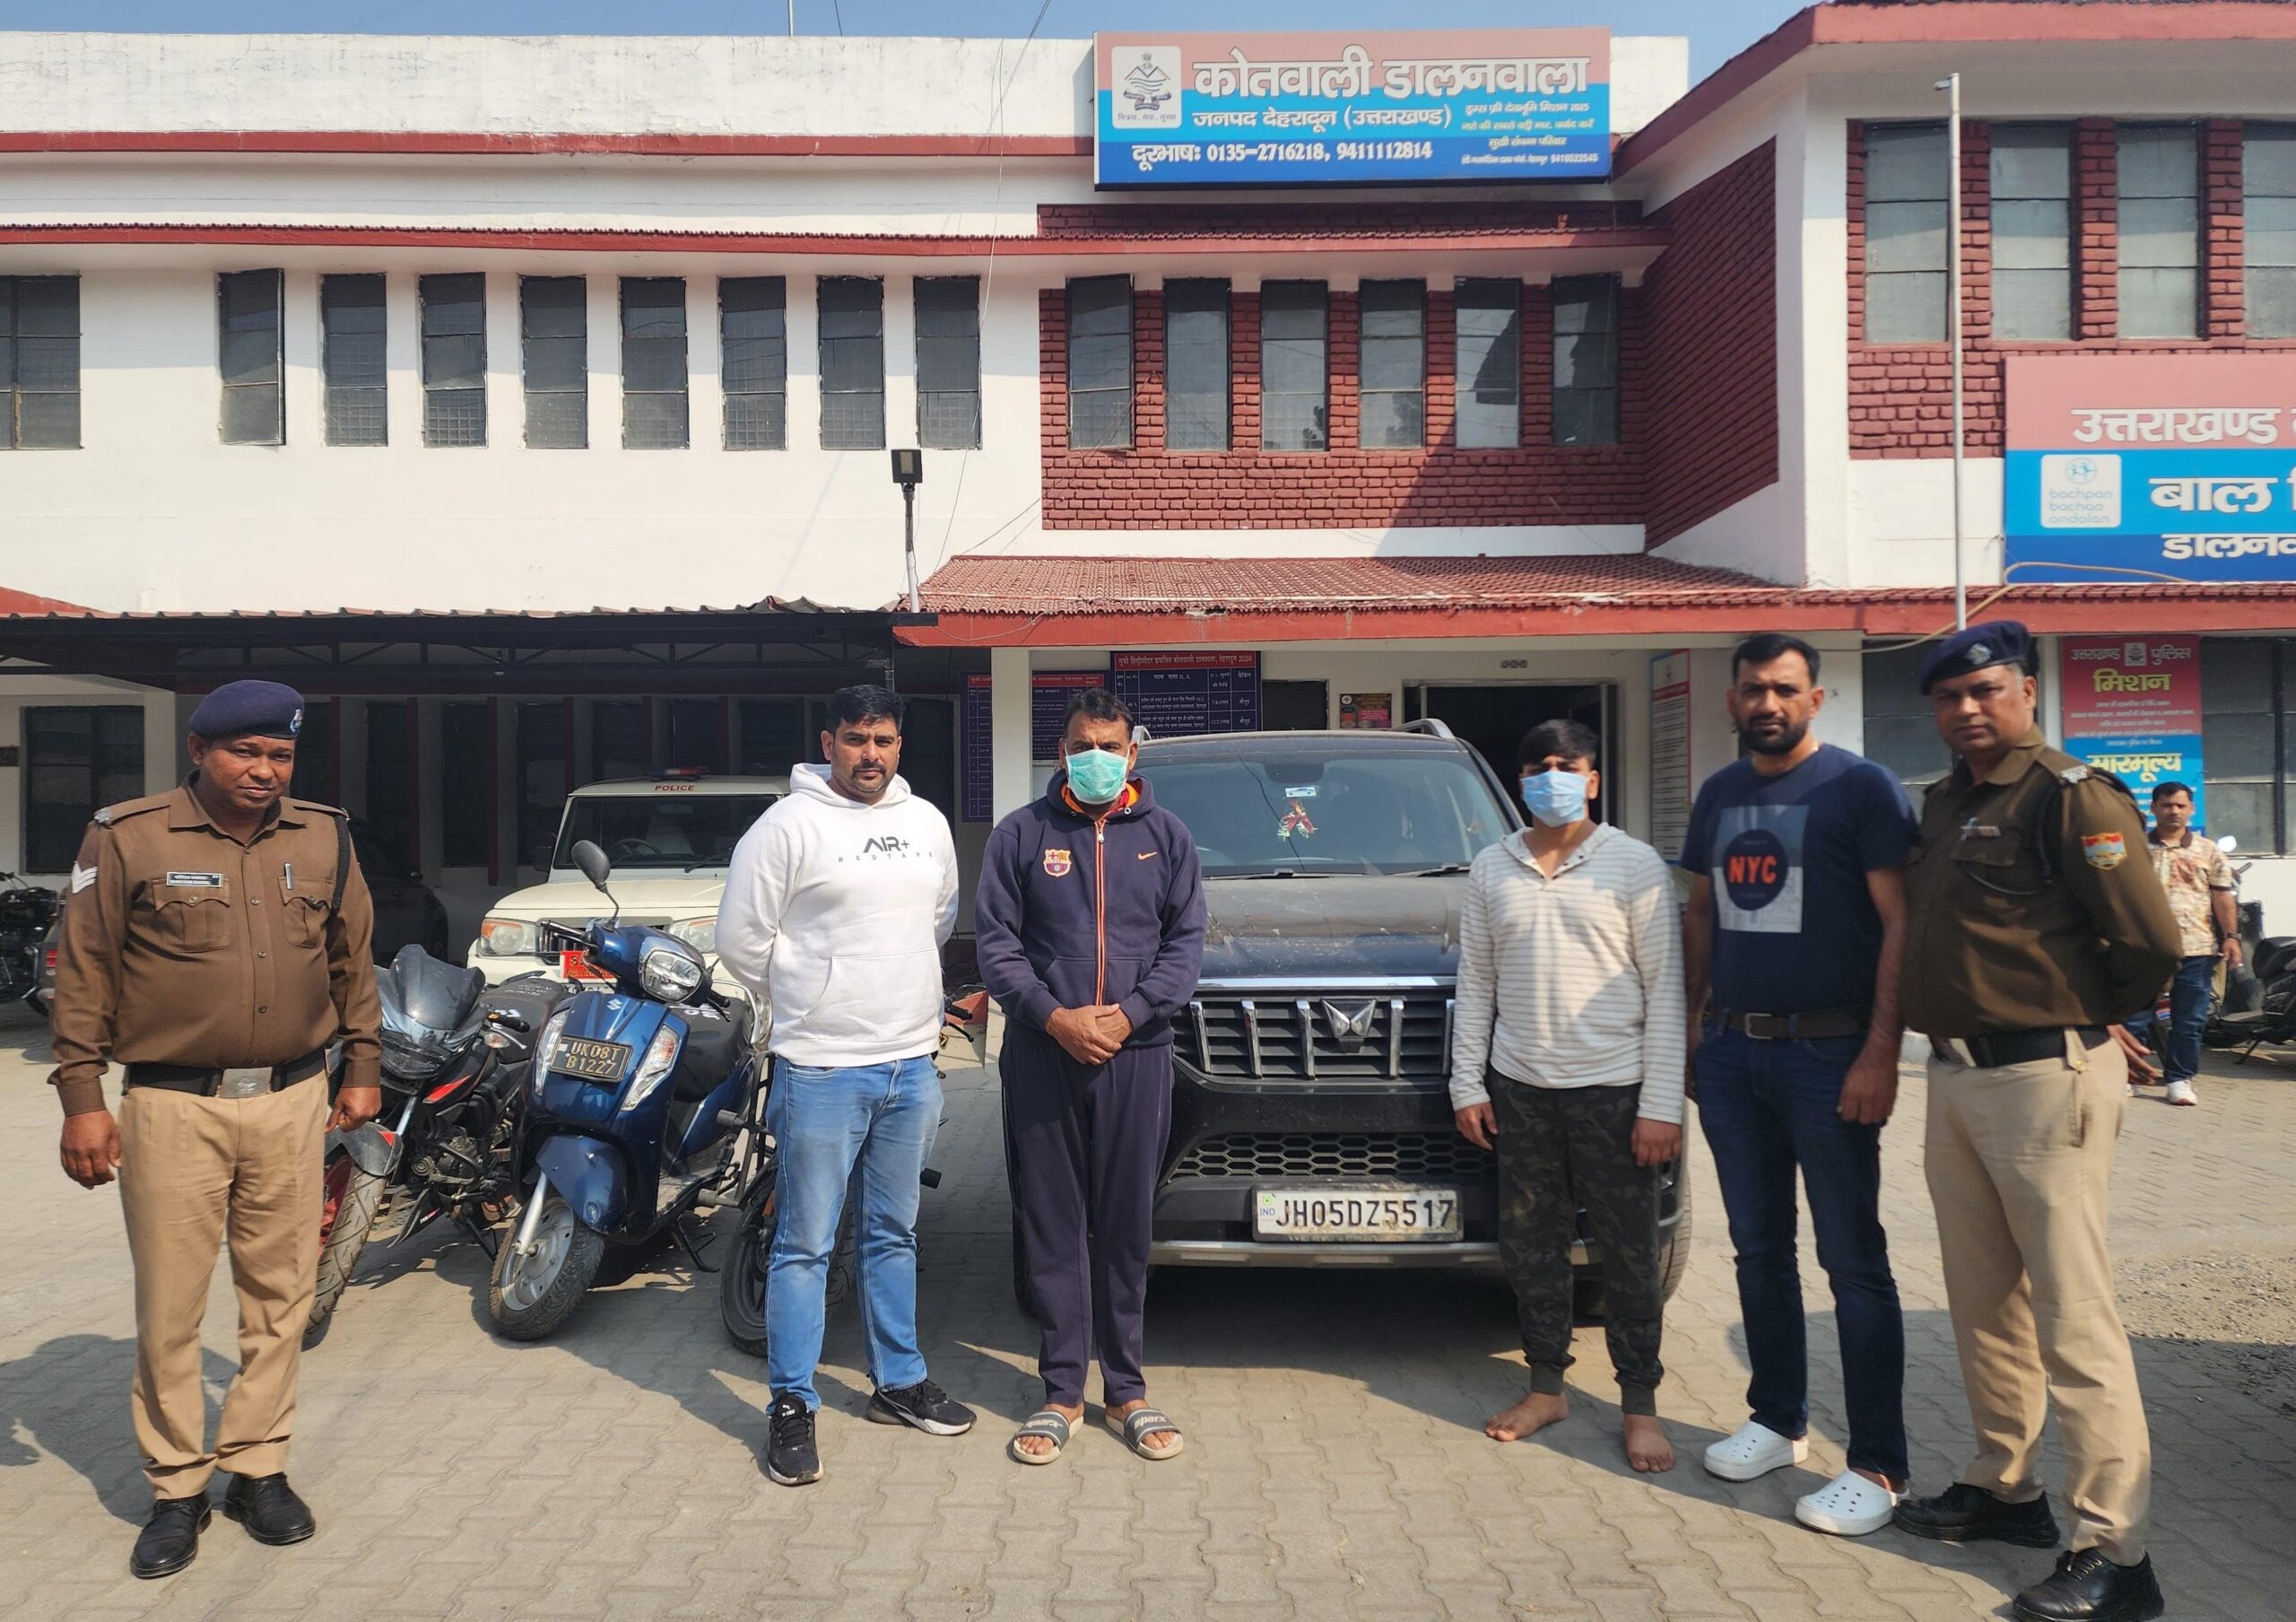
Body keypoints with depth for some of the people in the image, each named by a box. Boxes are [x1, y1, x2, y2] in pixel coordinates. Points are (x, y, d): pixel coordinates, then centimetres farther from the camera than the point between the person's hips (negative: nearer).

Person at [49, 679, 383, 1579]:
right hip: (172, 1106, -3)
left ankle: (258, 1467, 22)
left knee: (280, 1298, 8)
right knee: (170, 1307, 3)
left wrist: (363, 1068, 13)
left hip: (293, 1100, 3)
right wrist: (81, 1098, -5)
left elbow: (354, 961, 14)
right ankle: (176, 1488, 17)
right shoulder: (128, 837, -3)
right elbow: (83, 973, -1)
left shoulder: (324, 838, 6)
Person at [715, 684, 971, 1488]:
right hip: (822, 1068, -5)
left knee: (893, 1235, 17)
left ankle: (899, 1382, 29)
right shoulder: (790, 824, -9)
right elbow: (740, 937, -6)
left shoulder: (927, 822, 9)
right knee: (805, 1245, 0)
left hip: (911, 1064, 6)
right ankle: (792, 1407, 10)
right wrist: (803, 999, 3)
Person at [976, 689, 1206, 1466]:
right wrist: (1056, 1017, -12)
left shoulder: (1165, 835, 9)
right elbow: (995, 942, 1)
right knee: (1053, 1226, 4)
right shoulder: (1021, 834, 5)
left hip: (1137, 1055, 1)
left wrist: (1129, 1014, -9)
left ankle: (1125, 1388, 17)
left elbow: (1186, 941, 5)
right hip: (1043, 1056, -1)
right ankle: (1061, 1391, 13)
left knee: (1126, 1226, 6)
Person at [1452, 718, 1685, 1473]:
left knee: (1628, 1252, 4)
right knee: (1529, 1242, 10)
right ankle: (1547, 1387, 25)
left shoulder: (1635, 866, -3)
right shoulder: (1492, 869, 8)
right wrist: (1467, 1082, 4)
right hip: (1520, 1089, 3)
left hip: (1613, 1089, -3)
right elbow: (1475, 983, 10)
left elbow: (1665, 990, -5)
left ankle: (1640, 1404, 17)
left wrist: (1661, 1103, -10)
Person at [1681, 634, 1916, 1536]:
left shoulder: (1860, 789, -7)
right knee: (1758, 1249, 14)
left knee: (1853, 1262, -1)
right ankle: (1778, 1422, 28)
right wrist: (1690, 1024, 12)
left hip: (1827, 1053, -6)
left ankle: (1877, 1467, 7)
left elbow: (1900, 924, -11)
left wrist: (1879, 1055, -18)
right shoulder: (1718, 795, 12)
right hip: (1730, 1052, 6)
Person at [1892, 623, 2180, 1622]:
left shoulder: (2070, 795, -12)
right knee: (1983, 1301, 17)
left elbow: (2152, 939, -15)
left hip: (2044, 1078, -8)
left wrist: (2092, 1018, 0)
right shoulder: (1945, 802, 13)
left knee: (2071, 1314, -5)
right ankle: (2004, 1488, 31)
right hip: (1955, 1077, 8)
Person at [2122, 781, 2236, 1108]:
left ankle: (2180, 1079, 14)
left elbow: (2223, 897, 6)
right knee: (2133, 1017, 0)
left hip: (2196, 949, 1)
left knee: (2190, 1021, 5)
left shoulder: (2209, 851, 10)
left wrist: (2231, 936, -3)